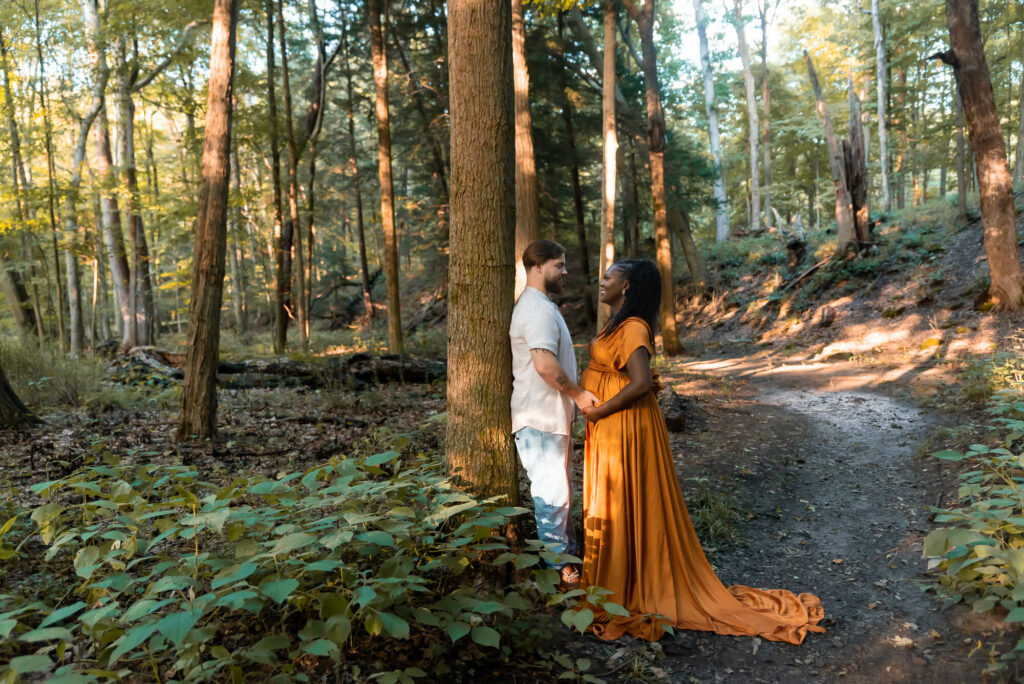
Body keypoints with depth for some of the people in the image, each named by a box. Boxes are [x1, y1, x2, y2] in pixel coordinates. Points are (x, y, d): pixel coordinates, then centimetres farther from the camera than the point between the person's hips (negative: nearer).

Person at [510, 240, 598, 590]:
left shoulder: (538, 305, 16)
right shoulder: (538, 310, -19)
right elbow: (546, 364, -30)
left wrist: (574, 394, 19)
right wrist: (578, 394, -18)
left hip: (552, 415, 11)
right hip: (541, 419, -11)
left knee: (559, 489, 20)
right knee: (553, 492, -1)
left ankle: (568, 553, 33)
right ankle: (558, 568, 10)